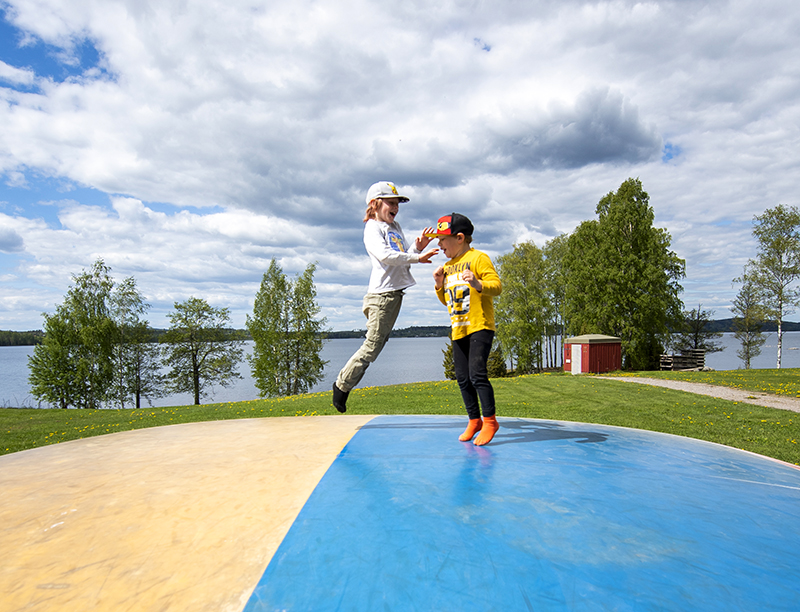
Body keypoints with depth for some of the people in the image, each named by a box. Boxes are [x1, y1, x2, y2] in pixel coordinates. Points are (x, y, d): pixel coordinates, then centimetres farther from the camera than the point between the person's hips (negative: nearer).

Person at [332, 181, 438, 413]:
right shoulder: (372, 228, -3)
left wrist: (417, 247, 3)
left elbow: (402, 259, 20)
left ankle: (344, 384, 17)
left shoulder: (396, 227, 23)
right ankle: (341, 385, 8)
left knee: (378, 345, 9)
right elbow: (384, 255, -20)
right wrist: (416, 258, -21)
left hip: (395, 293, 8)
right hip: (381, 294, -8)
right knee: (371, 347, -7)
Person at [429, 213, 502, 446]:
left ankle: (490, 420, -1)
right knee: (463, 378, 8)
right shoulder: (448, 266, 18)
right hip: (458, 329, 8)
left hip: (480, 326, -8)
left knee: (477, 373, -15)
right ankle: (474, 420, 22)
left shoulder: (479, 258, -5)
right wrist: (439, 285, 4)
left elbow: (497, 285, -15)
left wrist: (478, 284, -33)